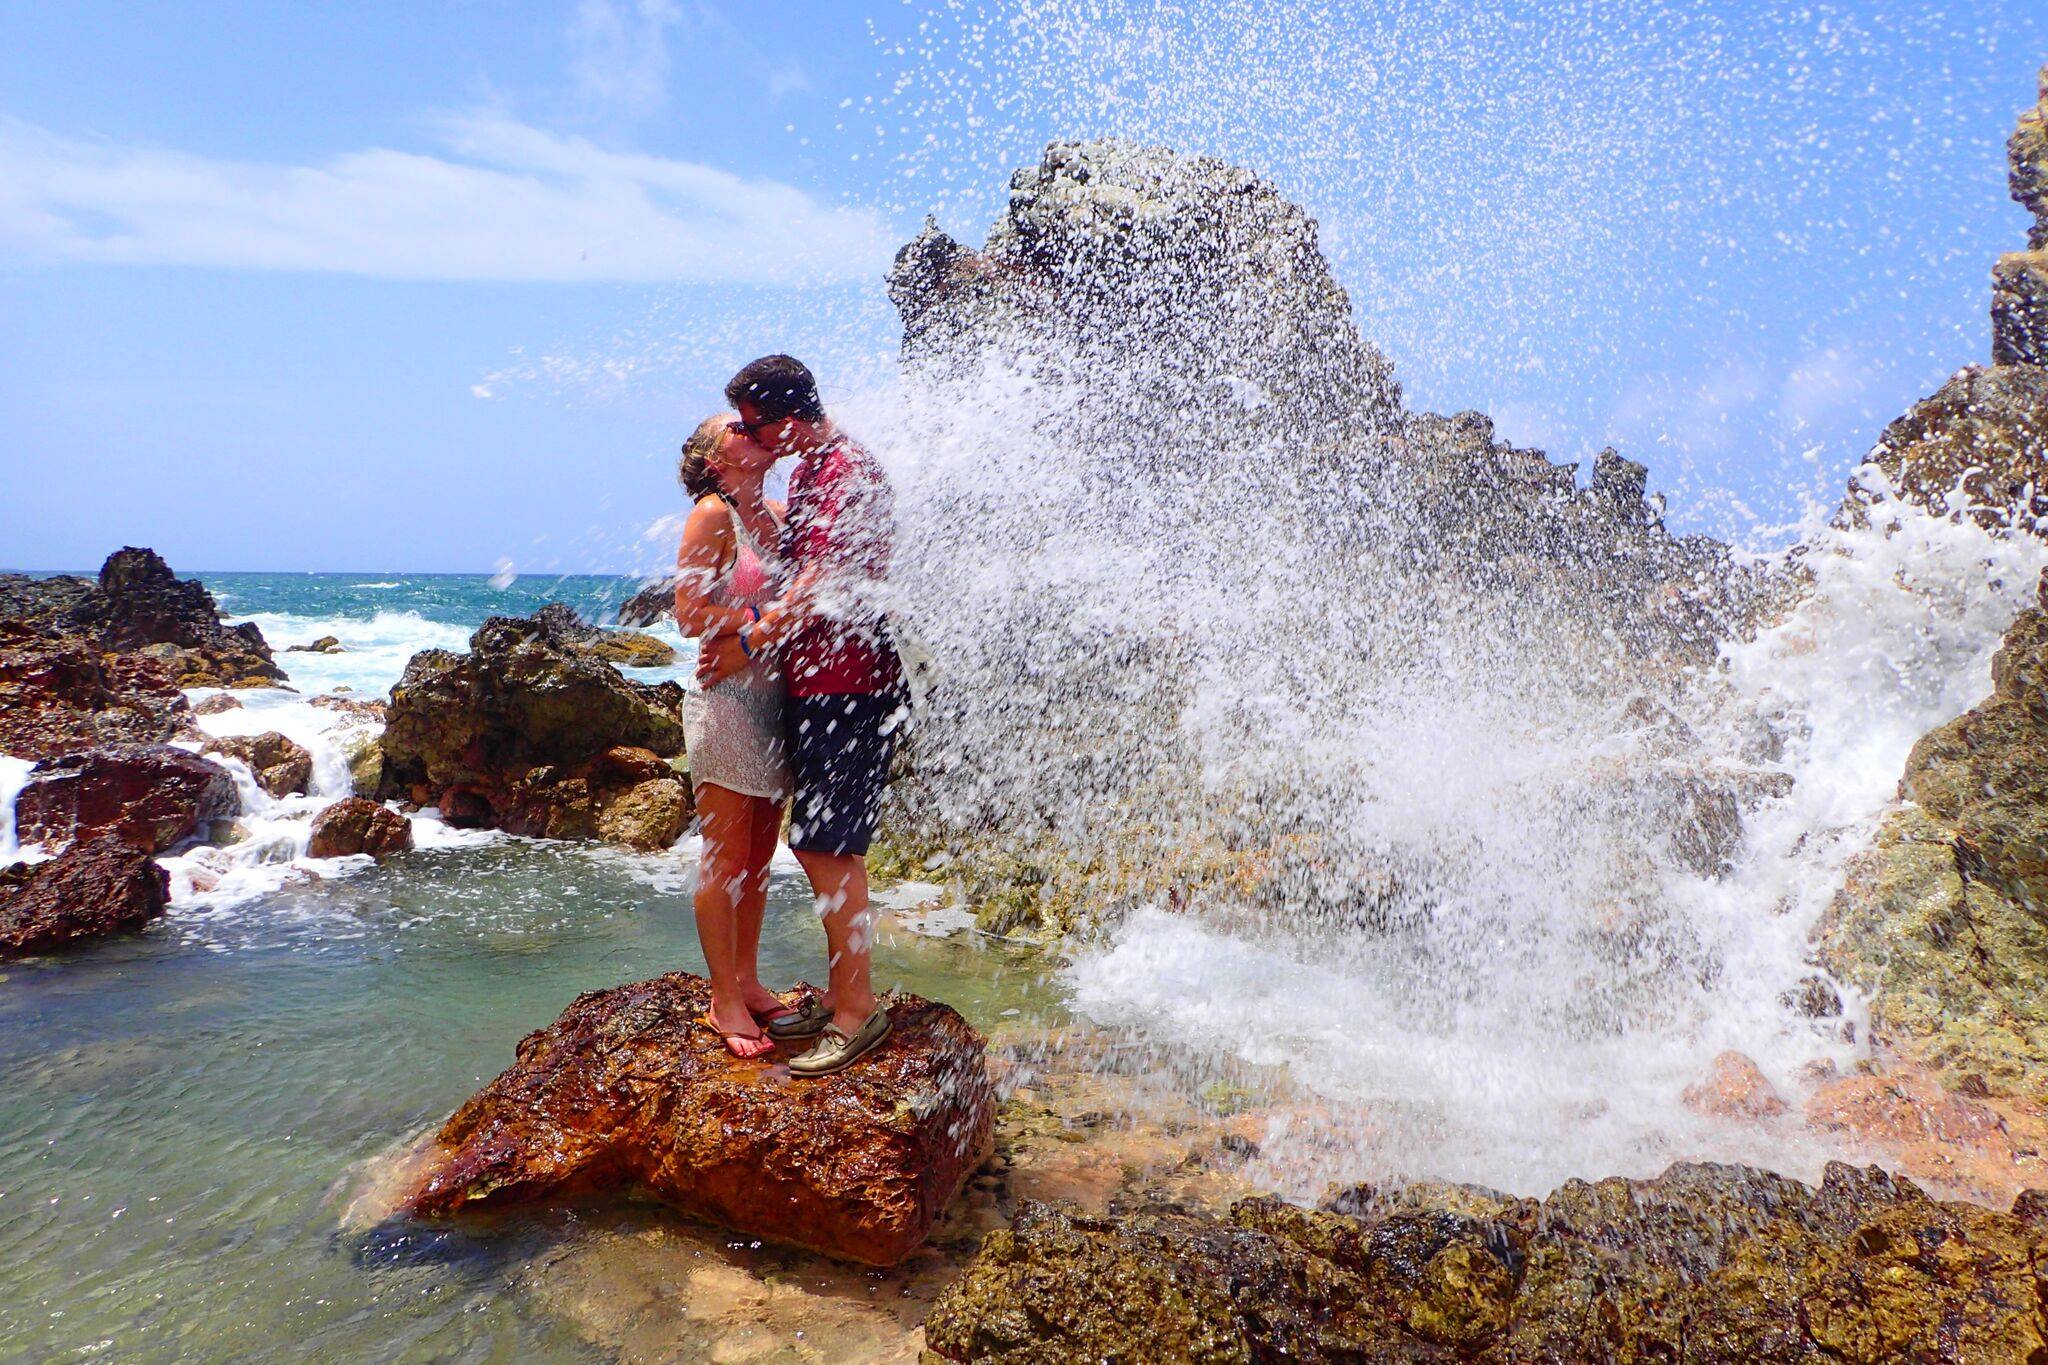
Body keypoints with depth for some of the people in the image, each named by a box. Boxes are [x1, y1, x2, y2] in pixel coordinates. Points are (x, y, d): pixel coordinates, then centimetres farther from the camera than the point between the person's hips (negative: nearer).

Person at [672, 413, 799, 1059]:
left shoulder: (775, 515, 14)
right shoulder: (713, 513, -7)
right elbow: (691, 615, -14)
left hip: (775, 700, 7)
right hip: (727, 699, -7)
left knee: (759, 856, 13)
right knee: (725, 859, 0)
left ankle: (747, 982, 25)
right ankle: (723, 1000, 10)